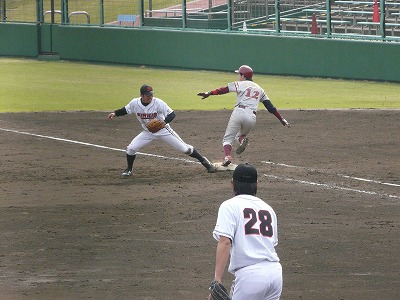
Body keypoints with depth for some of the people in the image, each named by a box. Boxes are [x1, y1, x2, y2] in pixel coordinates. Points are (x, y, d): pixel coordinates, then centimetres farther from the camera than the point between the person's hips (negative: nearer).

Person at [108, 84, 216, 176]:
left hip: (163, 131, -3)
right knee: (131, 148, -10)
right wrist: (115, 113, -9)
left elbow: (171, 115, -26)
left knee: (184, 148, -3)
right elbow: (125, 110, 6)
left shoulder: (158, 103, -25)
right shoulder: (135, 103, -14)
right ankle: (129, 170, 15)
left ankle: (204, 161, 13)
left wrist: (163, 122, -43)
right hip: (147, 132, 3)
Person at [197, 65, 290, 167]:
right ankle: (242, 139, -11)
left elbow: (224, 90, -5)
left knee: (228, 138, 5)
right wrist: (281, 119, 21)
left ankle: (227, 156, -21)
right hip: (252, 117, 4)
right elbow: (270, 106, 19)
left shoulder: (240, 84, 10)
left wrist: (209, 93, -10)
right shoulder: (259, 89, 23)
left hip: (239, 112, -4)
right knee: (240, 135, 26)